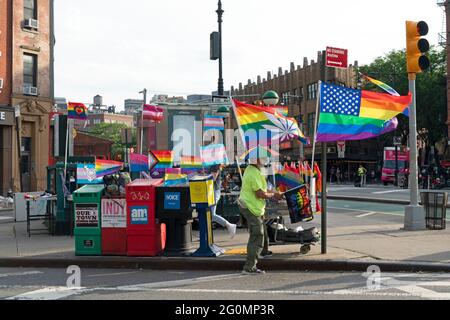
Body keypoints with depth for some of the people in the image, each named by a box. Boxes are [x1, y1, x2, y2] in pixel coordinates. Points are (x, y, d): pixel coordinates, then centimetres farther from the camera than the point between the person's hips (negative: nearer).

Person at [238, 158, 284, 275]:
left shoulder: (251, 170, 14)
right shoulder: (254, 173, -19)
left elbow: (261, 189, 20)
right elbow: (260, 193, -22)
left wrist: (275, 193, 12)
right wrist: (273, 195, -6)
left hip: (248, 207, 11)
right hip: (252, 208, -11)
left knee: (255, 238, 17)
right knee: (257, 239, -5)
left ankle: (251, 265, 23)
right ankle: (249, 267, -1)